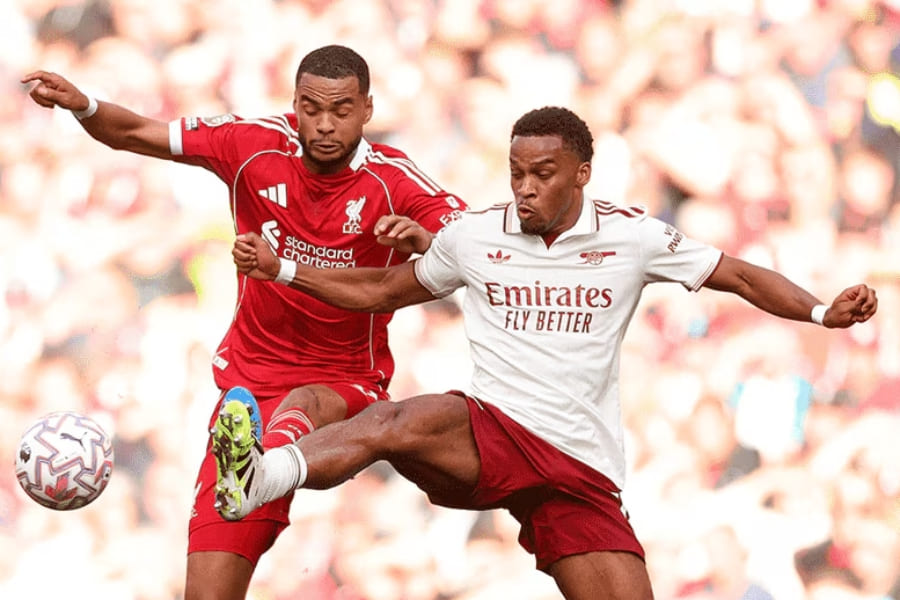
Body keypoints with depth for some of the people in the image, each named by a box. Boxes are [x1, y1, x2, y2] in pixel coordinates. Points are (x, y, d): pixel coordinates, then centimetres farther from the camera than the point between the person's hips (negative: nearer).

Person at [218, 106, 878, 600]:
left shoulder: (633, 234, 3)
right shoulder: (473, 236, 8)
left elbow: (741, 276, 8)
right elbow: (383, 289, 23)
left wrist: (823, 311, -8)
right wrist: (280, 268, 14)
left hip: (581, 468, 2)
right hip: (487, 436, -2)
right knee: (397, 422, -35)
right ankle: (257, 479, -59)